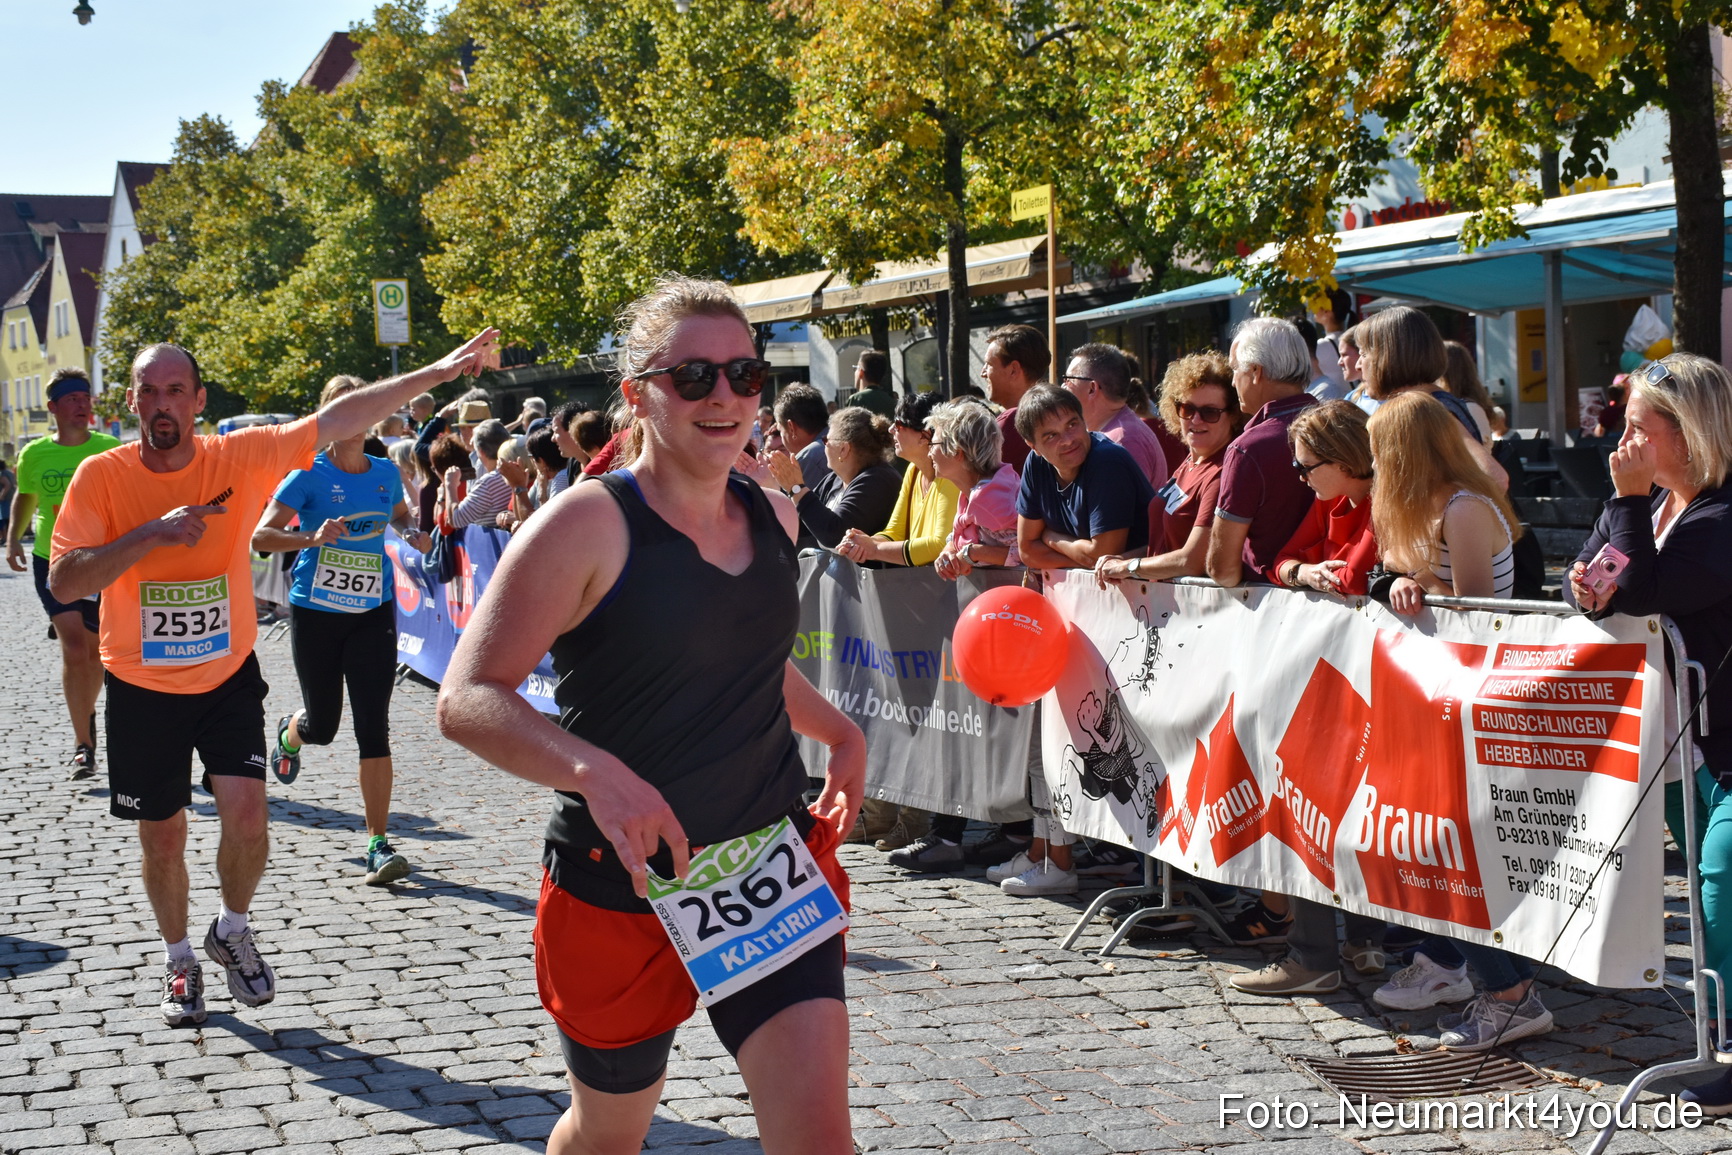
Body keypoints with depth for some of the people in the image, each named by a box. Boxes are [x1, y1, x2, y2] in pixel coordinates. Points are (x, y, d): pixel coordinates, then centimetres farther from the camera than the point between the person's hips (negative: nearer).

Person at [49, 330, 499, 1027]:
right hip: (143, 687, 0)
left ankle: (232, 931, 18)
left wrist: (439, 372, -17)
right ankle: (179, 959, 33)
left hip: (227, 676, 0)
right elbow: (62, 582, -19)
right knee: (161, 837, 10)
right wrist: (152, 532, -30)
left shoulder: (239, 458, -9)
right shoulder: (101, 477, -12)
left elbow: (340, 420, -12)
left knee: (247, 816, -11)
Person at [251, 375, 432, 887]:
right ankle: (289, 733, 51)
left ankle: (377, 845, -5)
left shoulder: (386, 472, 4)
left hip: (372, 613, 2)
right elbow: (261, 537, -13)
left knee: (373, 727, -7)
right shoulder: (310, 474, -8)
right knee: (322, 724, 11)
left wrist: (411, 533, 3)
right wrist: (313, 538, -30)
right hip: (316, 612, -2)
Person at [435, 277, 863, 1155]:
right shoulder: (588, 527, -15)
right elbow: (467, 700, -21)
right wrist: (595, 771, -36)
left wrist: (839, 732, 13)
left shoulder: (774, 518, 5)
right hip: (621, 884, -4)